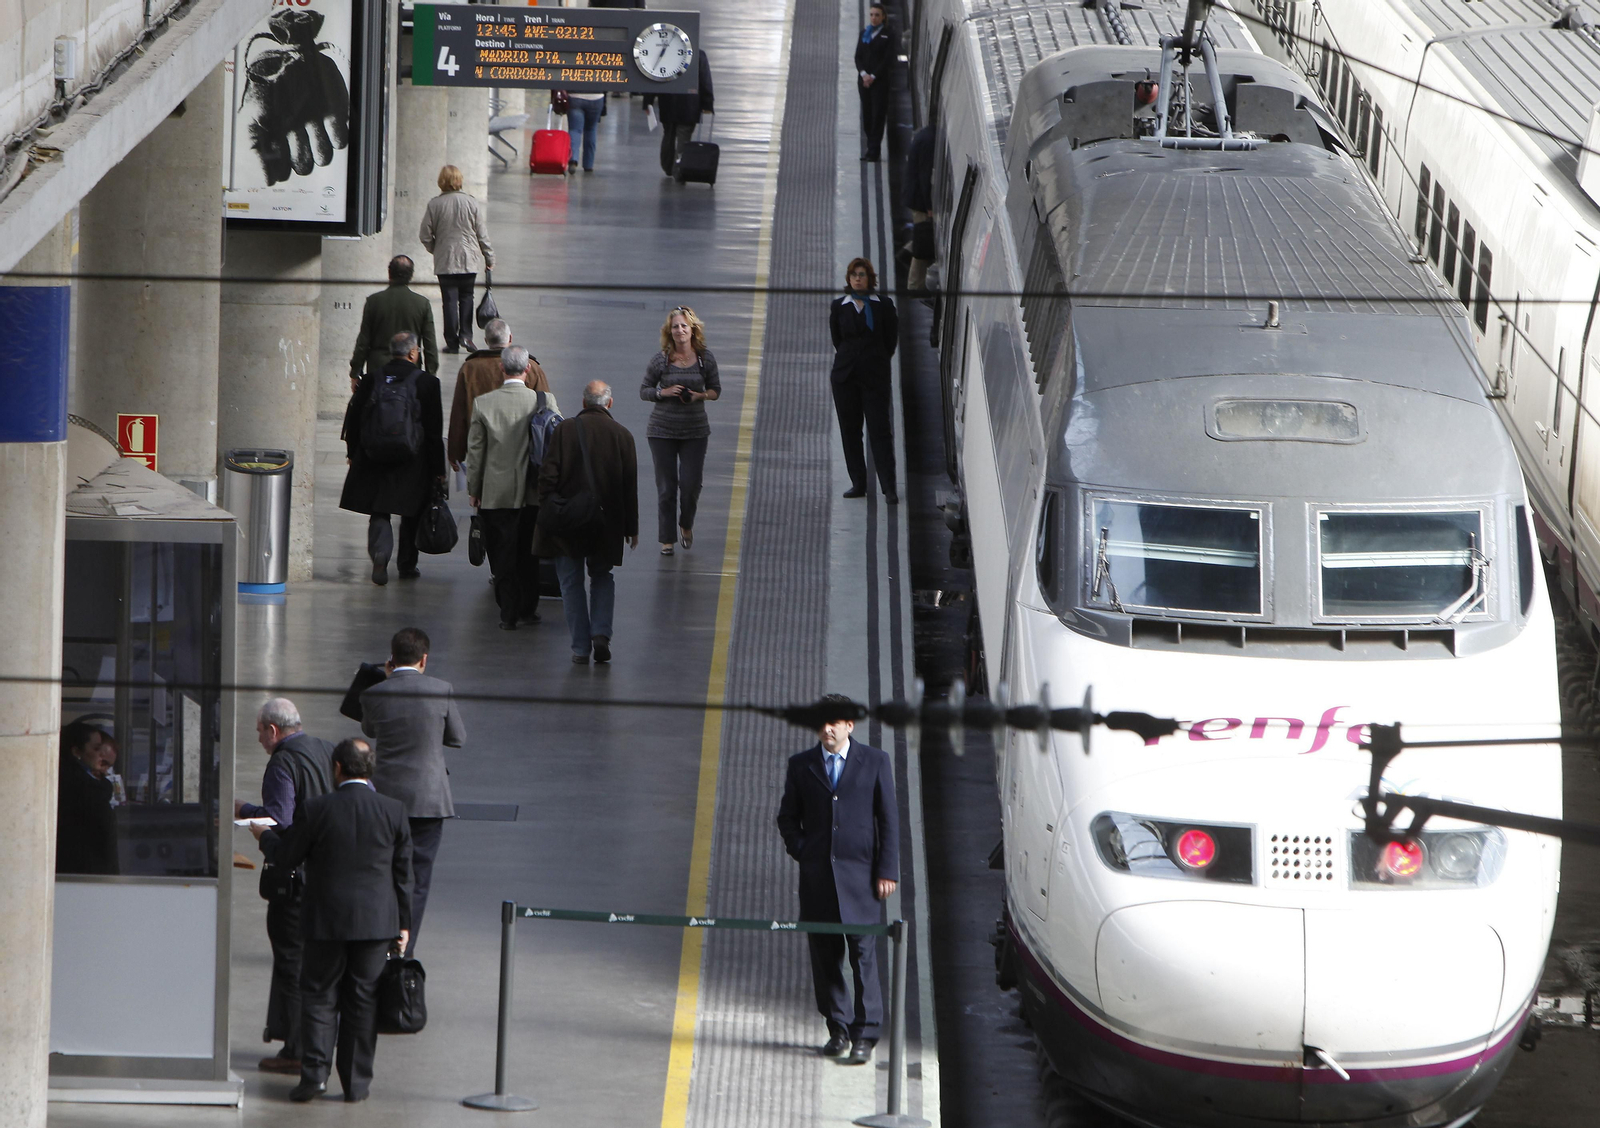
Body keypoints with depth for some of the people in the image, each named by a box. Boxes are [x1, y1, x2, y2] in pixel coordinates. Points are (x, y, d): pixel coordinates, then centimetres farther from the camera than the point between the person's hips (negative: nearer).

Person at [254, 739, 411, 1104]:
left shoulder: (319, 810, -10)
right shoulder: (393, 811, -2)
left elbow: (286, 855, 0)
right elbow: (402, 872, 3)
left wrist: (264, 835, 22)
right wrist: (403, 922, 12)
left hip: (327, 920, -2)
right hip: (377, 921, 2)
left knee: (319, 994, 8)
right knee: (362, 999, 8)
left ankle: (314, 1070, -5)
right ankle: (356, 1081, 9)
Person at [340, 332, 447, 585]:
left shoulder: (370, 380, -2)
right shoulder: (427, 383, -8)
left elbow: (352, 419, 5)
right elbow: (435, 430, -5)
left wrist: (352, 452, 19)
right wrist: (438, 469, 2)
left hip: (373, 459, 1)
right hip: (413, 464, -1)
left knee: (379, 512, 6)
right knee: (411, 515, 14)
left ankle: (380, 552, -17)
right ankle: (407, 564, 20)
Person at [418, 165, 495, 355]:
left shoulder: (434, 205, -8)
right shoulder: (472, 203, -6)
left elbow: (425, 235, -3)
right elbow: (482, 234, -1)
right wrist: (489, 258, 9)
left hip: (445, 261, -1)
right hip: (469, 259, 1)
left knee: (450, 300, 4)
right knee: (466, 296, 15)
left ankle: (452, 341, 3)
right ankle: (466, 335, 2)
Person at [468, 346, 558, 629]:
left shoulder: (483, 403, -9)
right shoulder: (545, 401, -10)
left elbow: (475, 449, -3)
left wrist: (473, 489, 8)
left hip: (496, 493, -1)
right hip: (534, 490, 1)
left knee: (502, 555, 7)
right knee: (529, 553, 16)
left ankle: (509, 613, 8)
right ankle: (529, 606, 25)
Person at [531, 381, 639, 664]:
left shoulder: (565, 430, -7)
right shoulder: (622, 435, -4)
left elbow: (548, 474, -9)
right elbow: (630, 485, 0)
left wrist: (546, 512, 0)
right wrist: (631, 527, 8)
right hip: (607, 522, 1)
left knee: (571, 583, 8)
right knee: (602, 578, 19)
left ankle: (580, 646, 6)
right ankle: (601, 633, 0)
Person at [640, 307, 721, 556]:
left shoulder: (705, 358, -1)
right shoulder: (660, 360, -5)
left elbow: (716, 390, 8)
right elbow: (644, 391, 2)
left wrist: (700, 395, -13)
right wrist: (663, 392, -18)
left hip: (695, 430, 1)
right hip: (663, 430, -1)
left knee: (691, 484, -1)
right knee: (666, 487, 1)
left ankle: (686, 526, 28)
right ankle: (667, 539, 12)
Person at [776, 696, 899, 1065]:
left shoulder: (875, 762, 5)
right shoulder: (801, 765, 10)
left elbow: (888, 819, 4)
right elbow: (787, 817, 17)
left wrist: (887, 870, -2)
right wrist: (802, 852, 2)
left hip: (858, 871, -3)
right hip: (816, 875, 3)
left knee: (863, 952, -8)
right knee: (824, 954, 5)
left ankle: (864, 1036, -8)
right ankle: (838, 1030, 16)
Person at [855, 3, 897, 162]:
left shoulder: (889, 34, -1)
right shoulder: (864, 33, 14)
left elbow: (888, 59, -7)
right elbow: (858, 56, 9)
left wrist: (873, 76, -12)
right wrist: (863, 73, -8)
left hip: (880, 80, -5)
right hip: (864, 80, 5)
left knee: (878, 114, -7)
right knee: (867, 114, 3)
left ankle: (874, 150, -8)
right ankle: (871, 148, 9)